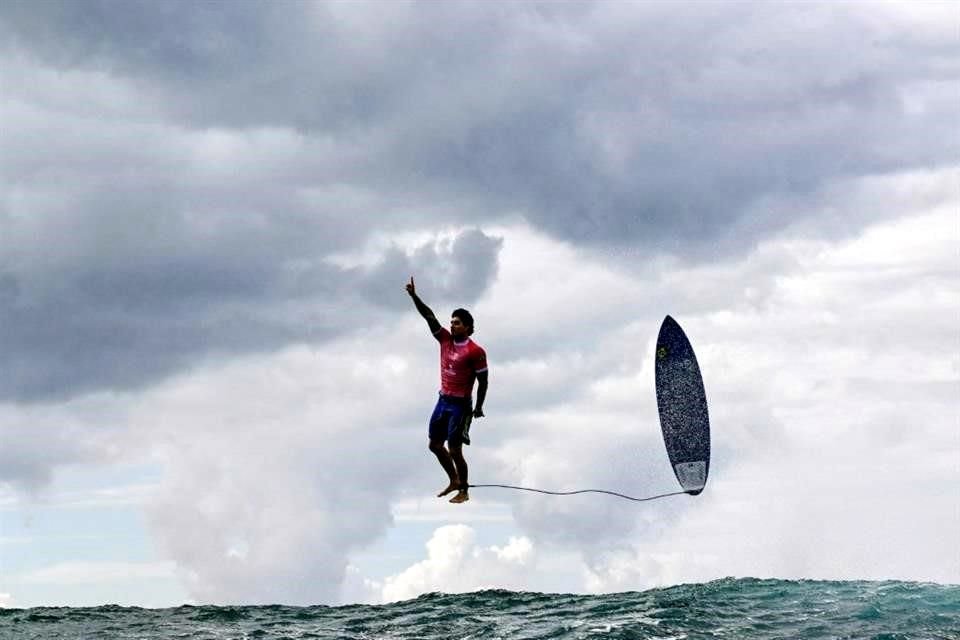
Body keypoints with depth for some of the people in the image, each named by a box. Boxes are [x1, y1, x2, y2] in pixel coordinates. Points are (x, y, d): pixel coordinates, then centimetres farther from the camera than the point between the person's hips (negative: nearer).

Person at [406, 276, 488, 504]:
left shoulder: (475, 352, -15)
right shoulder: (445, 340, 2)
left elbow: (482, 381, -10)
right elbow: (429, 316, -4)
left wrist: (478, 408, -9)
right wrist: (414, 296, -14)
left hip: (460, 405, -7)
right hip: (443, 400, 7)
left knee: (455, 450, -5)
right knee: (435, 444, 14)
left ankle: (464, 491, 9)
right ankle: (454, 481, 31)